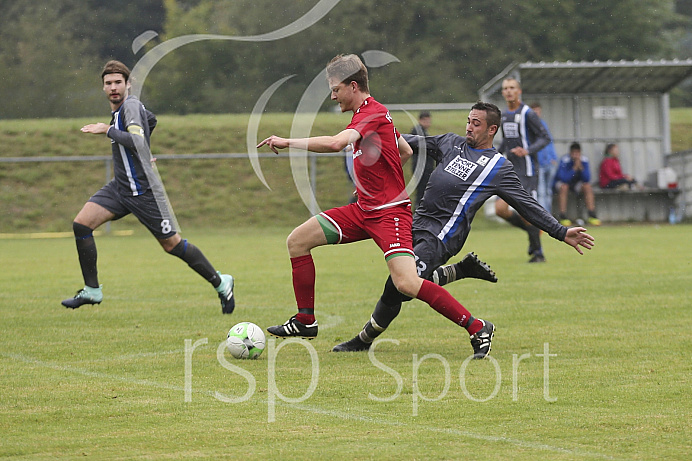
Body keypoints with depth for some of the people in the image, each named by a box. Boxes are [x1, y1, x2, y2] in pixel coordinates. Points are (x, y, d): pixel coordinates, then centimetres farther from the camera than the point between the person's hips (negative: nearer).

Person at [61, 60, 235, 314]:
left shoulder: (131, 105, -15)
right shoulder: (121, 108, 11)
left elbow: (137, 141, -32)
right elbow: (151, 120, 32)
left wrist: (107, 130, -26)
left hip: (143, 191, -9)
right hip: (120, 186, 9)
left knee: (172, 244, -2)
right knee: (81, 224, -7)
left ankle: (221, 283, 16)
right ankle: (92, 290, 0)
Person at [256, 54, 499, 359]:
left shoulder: (372, 114, -17)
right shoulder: (370, 113, 14)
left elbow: (334, 143, -35)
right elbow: (406, 152, 28)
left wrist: (287, 142, -27)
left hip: (390, 213, -10)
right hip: (364, 210, 10)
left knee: (406, 283, -23)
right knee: (297, 241, 5)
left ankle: (476, 327, -13)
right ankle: (305, 321, 14)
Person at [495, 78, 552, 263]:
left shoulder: (528, 114, -9)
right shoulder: (503, 115, 13)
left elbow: (545, 138, -11)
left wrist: (527, 151, -25)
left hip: (527, 171, -7)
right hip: (510, 170, 7)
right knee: (501, 209, -5)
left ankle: (538, 252, 6)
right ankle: (532, 230, 17)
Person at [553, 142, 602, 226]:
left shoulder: (584, 160, -15)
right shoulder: (564, 160, -25)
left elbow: (587, 179, -21)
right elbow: (564, 178, -36)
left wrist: (581, 167, -34)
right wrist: (575, 167, -40)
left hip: (575, 183, 3)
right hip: (561, 182, -3)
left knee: (587, 186, -22)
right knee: (564, 187, -35)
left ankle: (592, 216, -19)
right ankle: (563, 217, -32)